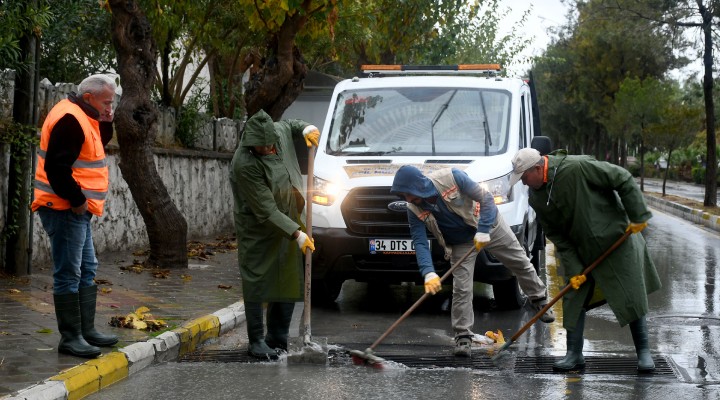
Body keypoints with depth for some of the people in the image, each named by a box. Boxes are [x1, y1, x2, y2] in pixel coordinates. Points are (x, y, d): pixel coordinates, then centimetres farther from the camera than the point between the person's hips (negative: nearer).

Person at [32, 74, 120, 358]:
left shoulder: (82, 118, 14)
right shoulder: (69, 119, -18)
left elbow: (98, 145, 21)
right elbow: (56, 167, -25)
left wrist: (105, 124, 5)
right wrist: (77, 199, -19)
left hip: (77, 210, 11)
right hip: (65, 210, -11)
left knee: (87, 271, 17)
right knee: (68, 275, -6)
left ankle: (86, 331, 25)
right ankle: (70, 337, -2)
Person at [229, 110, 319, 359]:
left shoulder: (279, 131, -9)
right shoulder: (245, 165, -29)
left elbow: (288, 124, 21)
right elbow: (266, 212, -27)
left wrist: (305, 129, -2)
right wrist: (297, 234, -28)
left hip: (289, 222, 7)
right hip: (259, 231, -7)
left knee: (289, 284, 10)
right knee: (257, 283, -3)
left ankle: (278, 341, 20)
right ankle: (257, 342, 8)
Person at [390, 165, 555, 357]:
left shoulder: (450, 177, -32)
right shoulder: (414, 210, -22)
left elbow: (486, 199, -27)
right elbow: (420, 243, -23)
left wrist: (483, 231, -34)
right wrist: (428, 273, -38)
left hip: (490, 225, -1)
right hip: (461, 242, 2)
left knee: (520, 262, 14)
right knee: (461, 289, -11)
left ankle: (539, 299, 40)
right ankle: (463, 337, -1)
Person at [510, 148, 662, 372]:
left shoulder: (578, 168, -26)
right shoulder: (536, 197, -6)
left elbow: (623, 180, -20)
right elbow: (556, 235, -2)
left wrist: (637, 217, -19)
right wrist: (572, 269, -10)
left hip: (616, 240, -5)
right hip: (580, 251, 6)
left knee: (631, 298, -1)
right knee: (574, 300, 2)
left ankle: (643, 352, 9)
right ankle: (574, 354, 11)